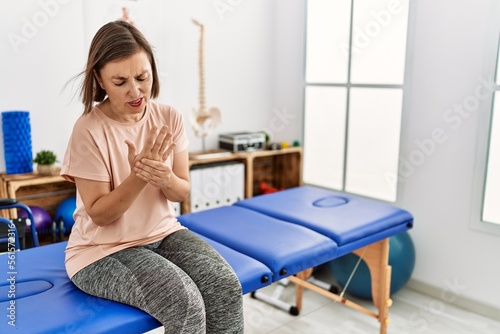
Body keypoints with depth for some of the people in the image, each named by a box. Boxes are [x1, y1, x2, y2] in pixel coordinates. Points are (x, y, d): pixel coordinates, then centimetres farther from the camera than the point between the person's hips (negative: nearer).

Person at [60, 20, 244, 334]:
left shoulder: (170, 118, -5)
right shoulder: (89, 130, -18)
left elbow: (182, 192, 0)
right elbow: (99, 214, -14)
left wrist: (165, 179, -23)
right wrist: (139, 176, -30)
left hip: (163, 233, 5)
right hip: (104, 250, -4)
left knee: (227, 286, -18)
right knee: (185, 302, -26)